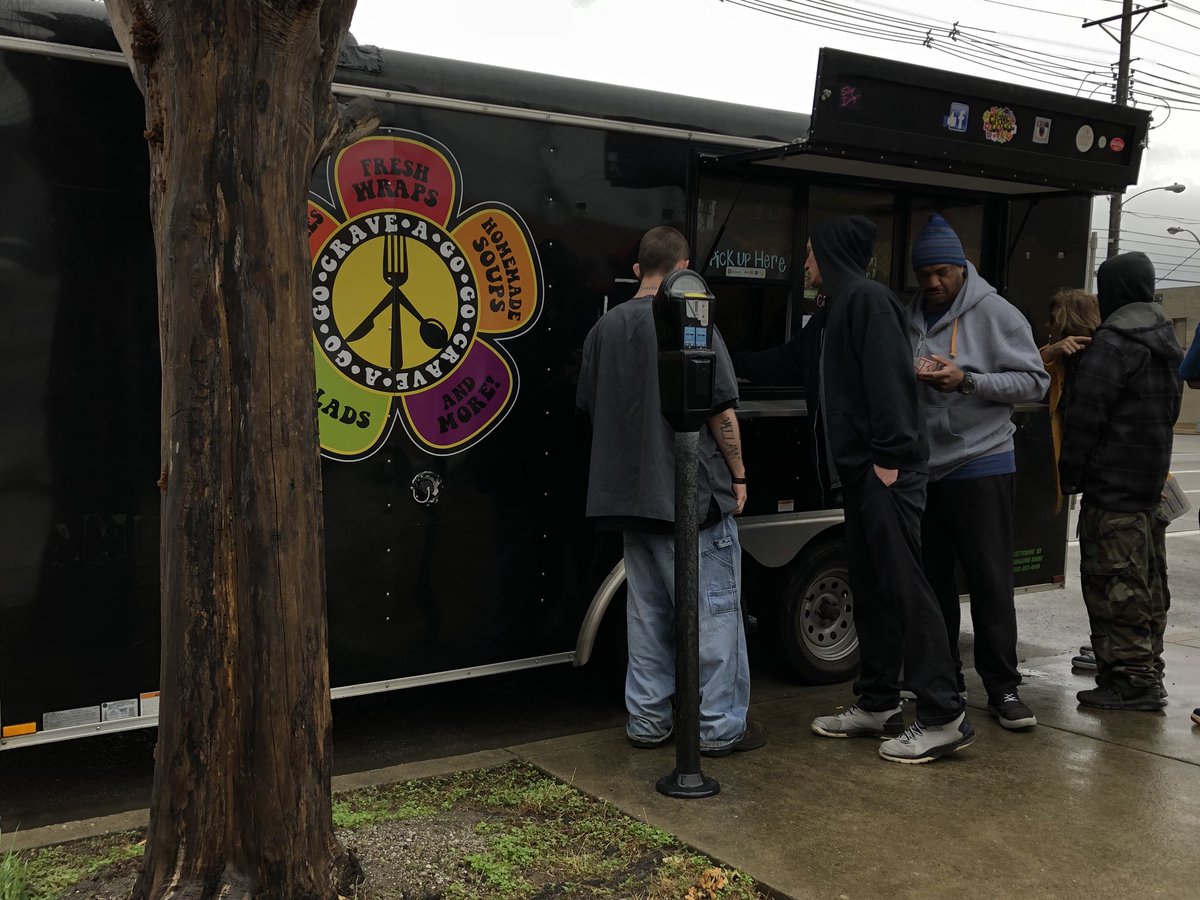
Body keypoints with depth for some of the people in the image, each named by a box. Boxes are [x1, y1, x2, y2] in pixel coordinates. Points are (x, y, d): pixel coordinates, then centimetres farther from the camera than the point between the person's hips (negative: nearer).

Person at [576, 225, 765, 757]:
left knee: (646, 612, 14)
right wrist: (737, 475, 0)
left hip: (630, 494, 6)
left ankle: (647, 720, 20)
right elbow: (721, 410, -11)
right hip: (695, 493, -6)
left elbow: (590, 407, 15)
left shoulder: (605, 328, 8)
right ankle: (719, 726, 9)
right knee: (713, 611, 3)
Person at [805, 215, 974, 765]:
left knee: (904, 584, -11)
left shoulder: (866, 298, -9)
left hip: (886, 471, -10)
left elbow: (888, 377, -19)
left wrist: (888, 455, -22)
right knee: (869, 588, 12)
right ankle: (878, 704, 21)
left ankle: (944, 717, -8)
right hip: (861, 471, 10)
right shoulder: (841, 305, 22)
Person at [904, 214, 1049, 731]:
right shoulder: (908, 318, 8)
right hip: (921, 469, 5)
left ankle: (1003, 688, 7)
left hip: (980, 466, -4)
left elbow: (1034, 382, -8)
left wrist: (967, 381, -19)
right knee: (931, 579, 12)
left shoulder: (997, 314, -4)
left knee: (990, 582, -2)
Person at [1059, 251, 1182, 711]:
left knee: (1114, 583, -6)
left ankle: (1131, 678, -4)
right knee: (1148, 583, 15)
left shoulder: (1113, 342, -16)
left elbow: (1085, 414, -18)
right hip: (1152, 482, 10)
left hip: (1114, 485, -10)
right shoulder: (1165, 341, 15)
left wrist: (1070, 473, -8)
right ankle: (1146, 674, 25)